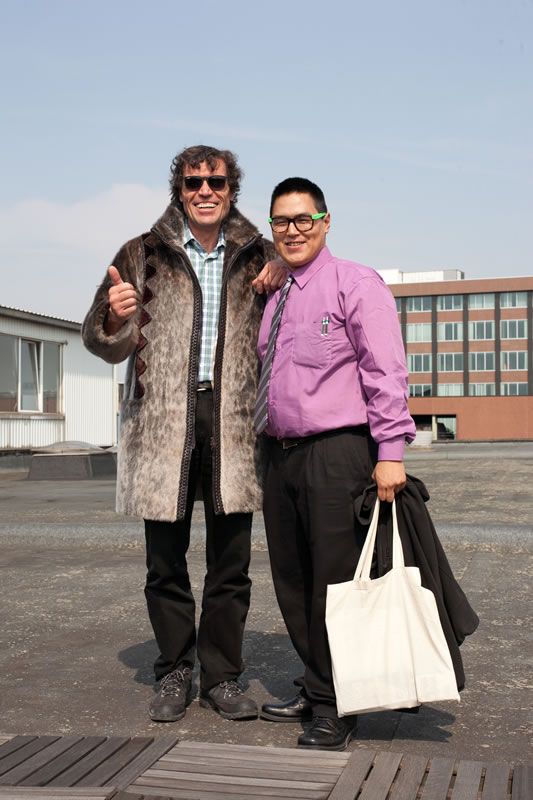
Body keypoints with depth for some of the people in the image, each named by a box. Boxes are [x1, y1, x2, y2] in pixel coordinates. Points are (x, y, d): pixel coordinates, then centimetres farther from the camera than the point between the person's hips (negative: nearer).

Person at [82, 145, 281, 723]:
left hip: (233, 420, 1)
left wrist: (278, 283, 0)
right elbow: (105, 345, 6)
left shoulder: (255, 257, 12)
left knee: (230, 564, 5)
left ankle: (222, 676, 18)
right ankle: (175, 674, 20)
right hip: (162, 420, -1)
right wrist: (115, 316, -17)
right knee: (165, 563, 5)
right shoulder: (142, 256, 8)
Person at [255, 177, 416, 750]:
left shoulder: (355, 284, -4)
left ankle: (334, 710, 9)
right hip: (281, 455, 8)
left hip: (336, 452, -7)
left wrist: (390, 452, -19)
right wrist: (267, 448, 13)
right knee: (291, 581, 13)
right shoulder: (275, 301, 19)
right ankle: (313, 691, 28)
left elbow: (385, 372, -11)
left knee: (333, 582, -3)